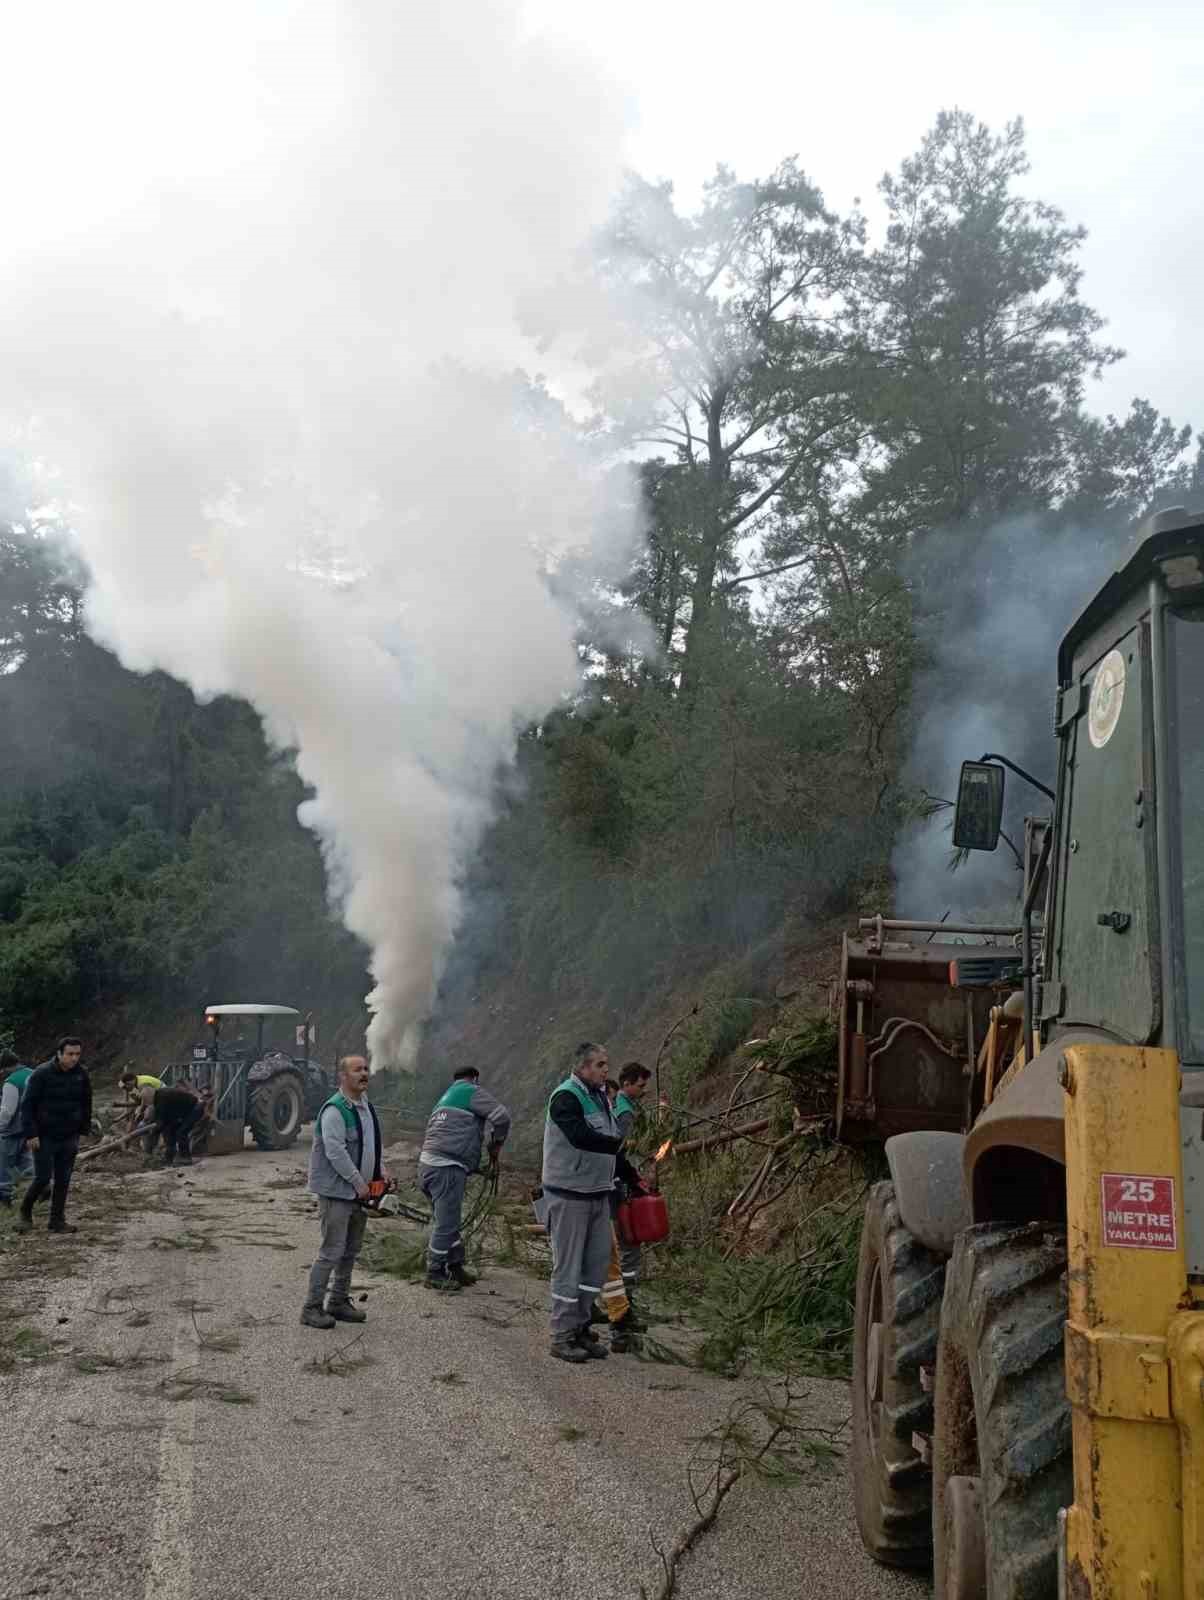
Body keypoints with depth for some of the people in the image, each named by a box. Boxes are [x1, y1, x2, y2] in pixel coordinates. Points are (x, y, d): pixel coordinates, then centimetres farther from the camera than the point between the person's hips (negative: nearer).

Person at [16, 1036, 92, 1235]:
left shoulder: (81, 1075, 2)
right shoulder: (42, 1074, -12)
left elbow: (86, 1105, 13)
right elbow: (28, 1105, -10)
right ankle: (25, 1212, 20)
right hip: (44, 1137, -4)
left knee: (63, 1181, 6)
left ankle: (57, 1221, 14)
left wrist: (83, 1130, 9)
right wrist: (31, 1134, -14)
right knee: (43, 1178, -5)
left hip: (69, 1137, 4)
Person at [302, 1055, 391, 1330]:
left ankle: (339, 1302, 27)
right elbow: (335, 1152, -24)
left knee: (351, 1251, 15)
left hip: (359, 1192, 9)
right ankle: (312, 1307, 4)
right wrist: (358, 1182, -20)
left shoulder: (367, 1106, 11)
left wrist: (381, 1170, 7)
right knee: (332, 1251, -6)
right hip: (336, 1191, -9)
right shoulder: (335, 1110, -18)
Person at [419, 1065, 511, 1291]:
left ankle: (455, 1268, 25)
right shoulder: (472, 1092, -2)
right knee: (446, 1224, -1)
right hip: (446, 1167, -9)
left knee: (449, 1221, 17)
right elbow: (501, 1116, -11)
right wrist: (496, 1144, 4)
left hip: (428, 1162, 9)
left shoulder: (446, 1097, 26)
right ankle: (435, 1275, 6)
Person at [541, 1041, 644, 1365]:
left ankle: (580, 1327, 23)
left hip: (598, 1193, 8)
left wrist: (632, 1178, 17)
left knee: (597, 1260, 11)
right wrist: (622, 1145, -35)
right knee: (568, 1266, -2)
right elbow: (580, 1136, -30)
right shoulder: (565, 1097, -15)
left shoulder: (600, 1097, 13)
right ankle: (562, 1337, 8)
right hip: (568, 1195, -8)